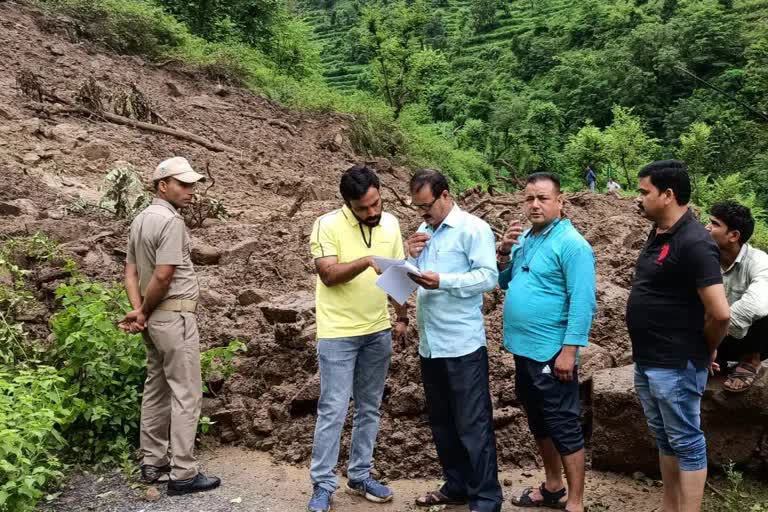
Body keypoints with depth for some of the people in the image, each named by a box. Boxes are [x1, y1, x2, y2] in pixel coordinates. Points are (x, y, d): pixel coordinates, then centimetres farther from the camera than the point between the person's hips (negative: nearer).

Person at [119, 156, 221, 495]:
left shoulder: (140, 220, 13)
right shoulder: (171, 220, -16)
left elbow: (131, 271, 9)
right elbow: (163, 276, -21)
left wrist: (138, 310, -3)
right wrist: (143, 312, -7)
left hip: (154, 317, 10)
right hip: (174, 317, -9)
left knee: (156, 388, 16)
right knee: (186, 393, -3)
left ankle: (152, 462, 25)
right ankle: (183, 473, 2)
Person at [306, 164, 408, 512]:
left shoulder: (390, 223, 4)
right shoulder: (327, 225, -12)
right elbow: (328, 274, -21)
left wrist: (402, 317, 10)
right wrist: (366, 262, -34)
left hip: (378, 332, 5)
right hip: (338, 334, -5)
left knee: (369, 408, 13)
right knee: (333, 410, -1)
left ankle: (360, 476, 27)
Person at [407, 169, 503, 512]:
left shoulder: (473, 228, -8)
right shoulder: (423, 233, 14)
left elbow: (488, 277, -16)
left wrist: (443, 281, -24)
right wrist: (411, 257, -1)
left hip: (463, 344, -8)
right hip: (429, 344, 8)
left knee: (473, 425, 0)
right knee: (442, 422, 17)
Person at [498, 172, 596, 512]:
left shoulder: (571, 244, -14)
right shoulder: (524, 238, 9)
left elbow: (582, 302, -18)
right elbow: (504, 282, 13)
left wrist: (569, 350, -22)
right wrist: (504, 251, -3)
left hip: (551, 352, -8)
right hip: (523, 348, 8)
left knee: (563, 426, 2)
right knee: (539, 422, 19)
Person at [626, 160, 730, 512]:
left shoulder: (693, 243, -21)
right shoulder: (659, 232, 7)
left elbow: (720, 313, -26)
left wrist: (706, 351, -7)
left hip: (676, 366, -9)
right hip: (646, 362, 9)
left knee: (686, 443, 4)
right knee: (665, 439, 19)